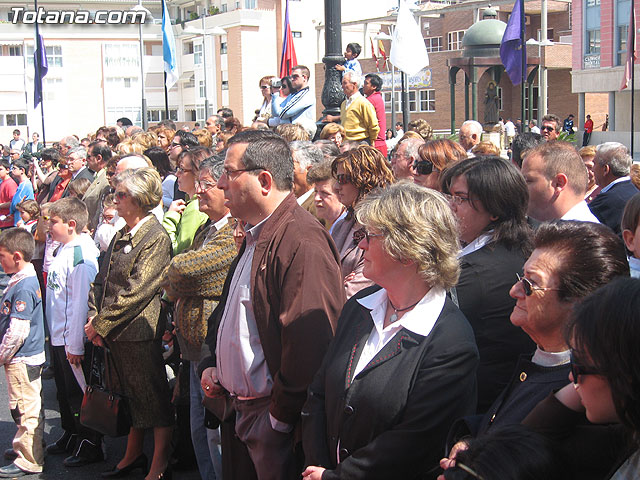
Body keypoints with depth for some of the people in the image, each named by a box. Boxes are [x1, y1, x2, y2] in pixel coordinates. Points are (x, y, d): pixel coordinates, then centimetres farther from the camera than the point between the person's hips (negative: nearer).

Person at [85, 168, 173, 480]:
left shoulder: (156, 238, -14)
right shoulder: (122, 235, 12)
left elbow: (135, 292, -18)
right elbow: (102, 279, 14)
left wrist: (101, 324, -14)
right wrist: (93, 316, 0)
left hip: (140, 332, -8)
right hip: (114, 334, 8)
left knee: (153, 396, 2)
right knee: (132, 395, 19)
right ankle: (133, 455, 32)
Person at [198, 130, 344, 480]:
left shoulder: (302, 241, -21)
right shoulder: (253, 236, 12)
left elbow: (307, 341, -27)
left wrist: (281, 415, -20)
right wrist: (209, 363, 11)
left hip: (272, 422, -9)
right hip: (234, 410, 9)